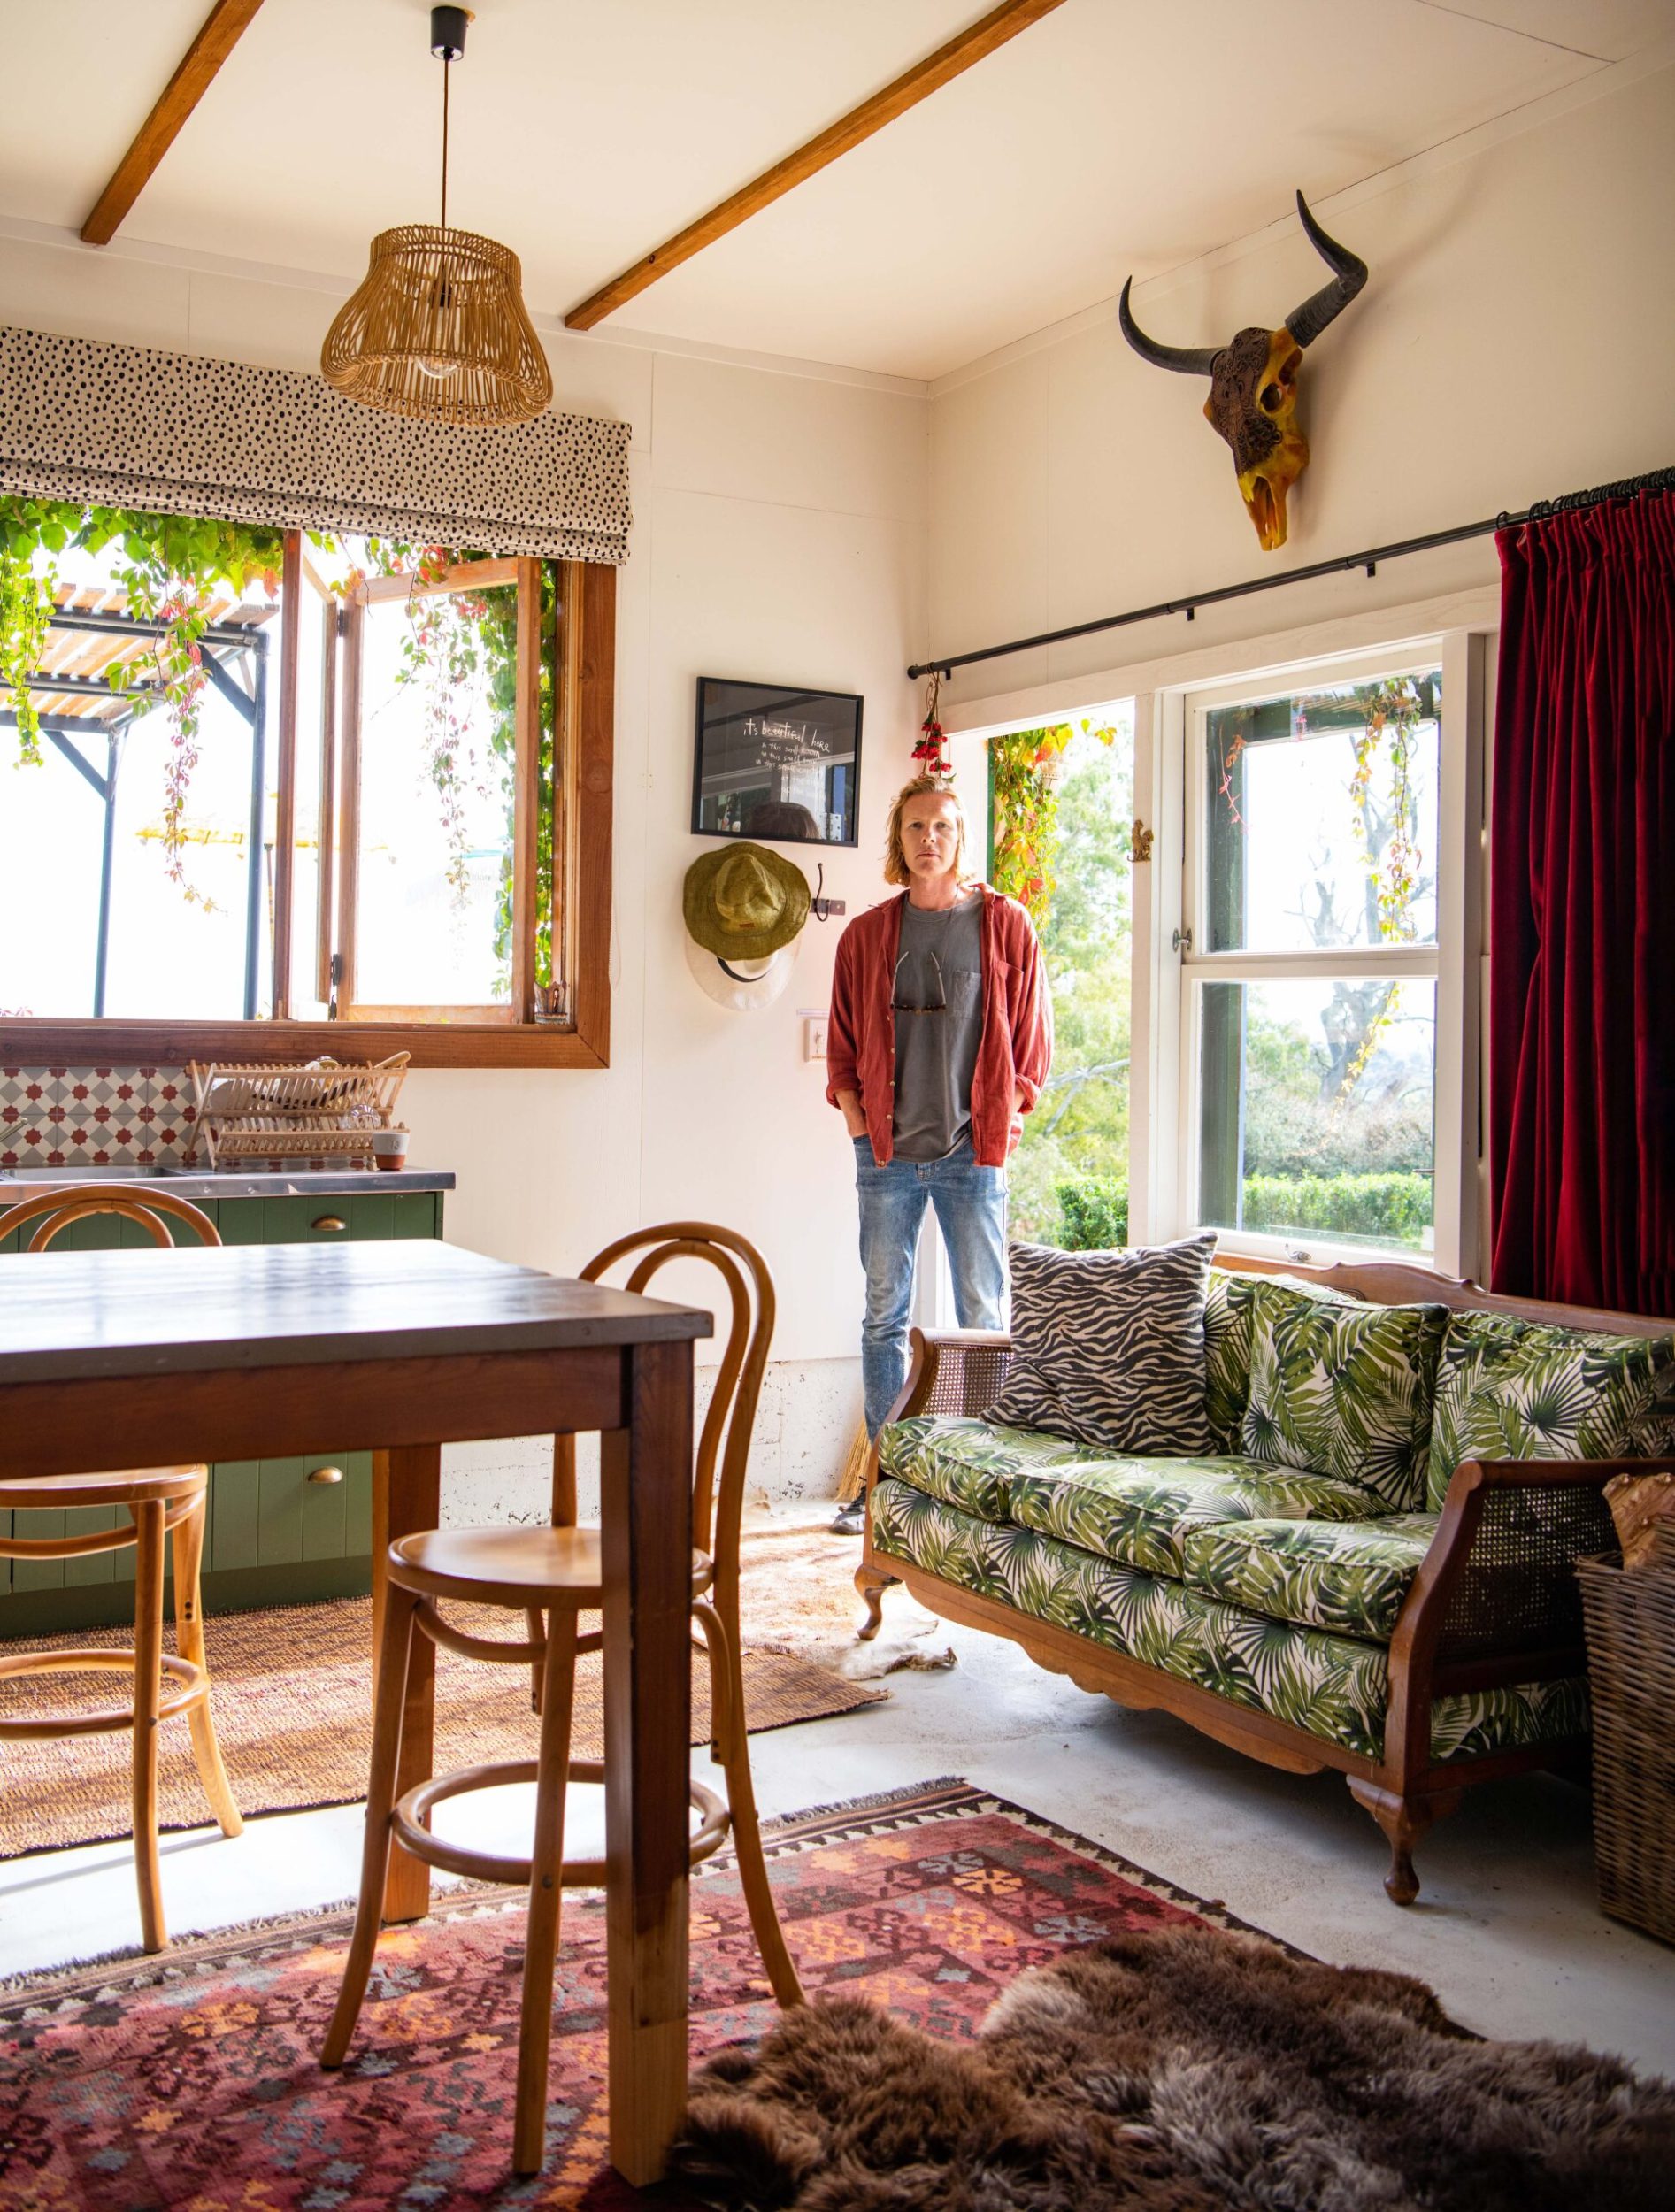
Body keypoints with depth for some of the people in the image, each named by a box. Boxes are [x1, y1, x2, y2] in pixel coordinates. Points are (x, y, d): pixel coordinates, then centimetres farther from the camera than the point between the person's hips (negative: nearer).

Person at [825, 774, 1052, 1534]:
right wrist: (859, 1125, 1)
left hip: (973, 1153, -2)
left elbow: (1032, 1043, 3)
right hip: (886, 1153, 2)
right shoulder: (866, 935, 9)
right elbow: (843, 1046, 13)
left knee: (983, 1319, 2)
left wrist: (1000, 1128, -4)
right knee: (884, 1317, 6)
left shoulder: (1006, 925, 3)